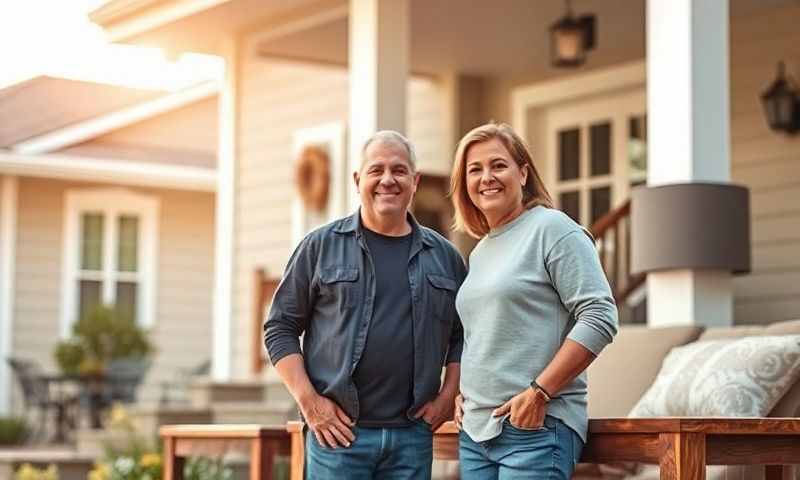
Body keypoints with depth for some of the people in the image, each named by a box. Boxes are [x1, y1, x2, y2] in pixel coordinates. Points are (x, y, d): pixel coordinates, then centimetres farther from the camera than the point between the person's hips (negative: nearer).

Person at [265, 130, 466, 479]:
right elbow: (280, 329, 4)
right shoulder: (321, 247, 4)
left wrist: (447, 397, 5)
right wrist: (309, 401, -5)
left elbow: (463, 335, 18)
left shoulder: (443, 255, 12)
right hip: (339, 431, -2)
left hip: (412, 436, 3)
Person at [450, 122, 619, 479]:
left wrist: (538, 393, -17)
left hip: (536, 428, -7)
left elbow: (599, 318, -14)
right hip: (475, 430, 7)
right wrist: (463, 392, 10)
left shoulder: (551, 228, -6)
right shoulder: (479, 253, 17)